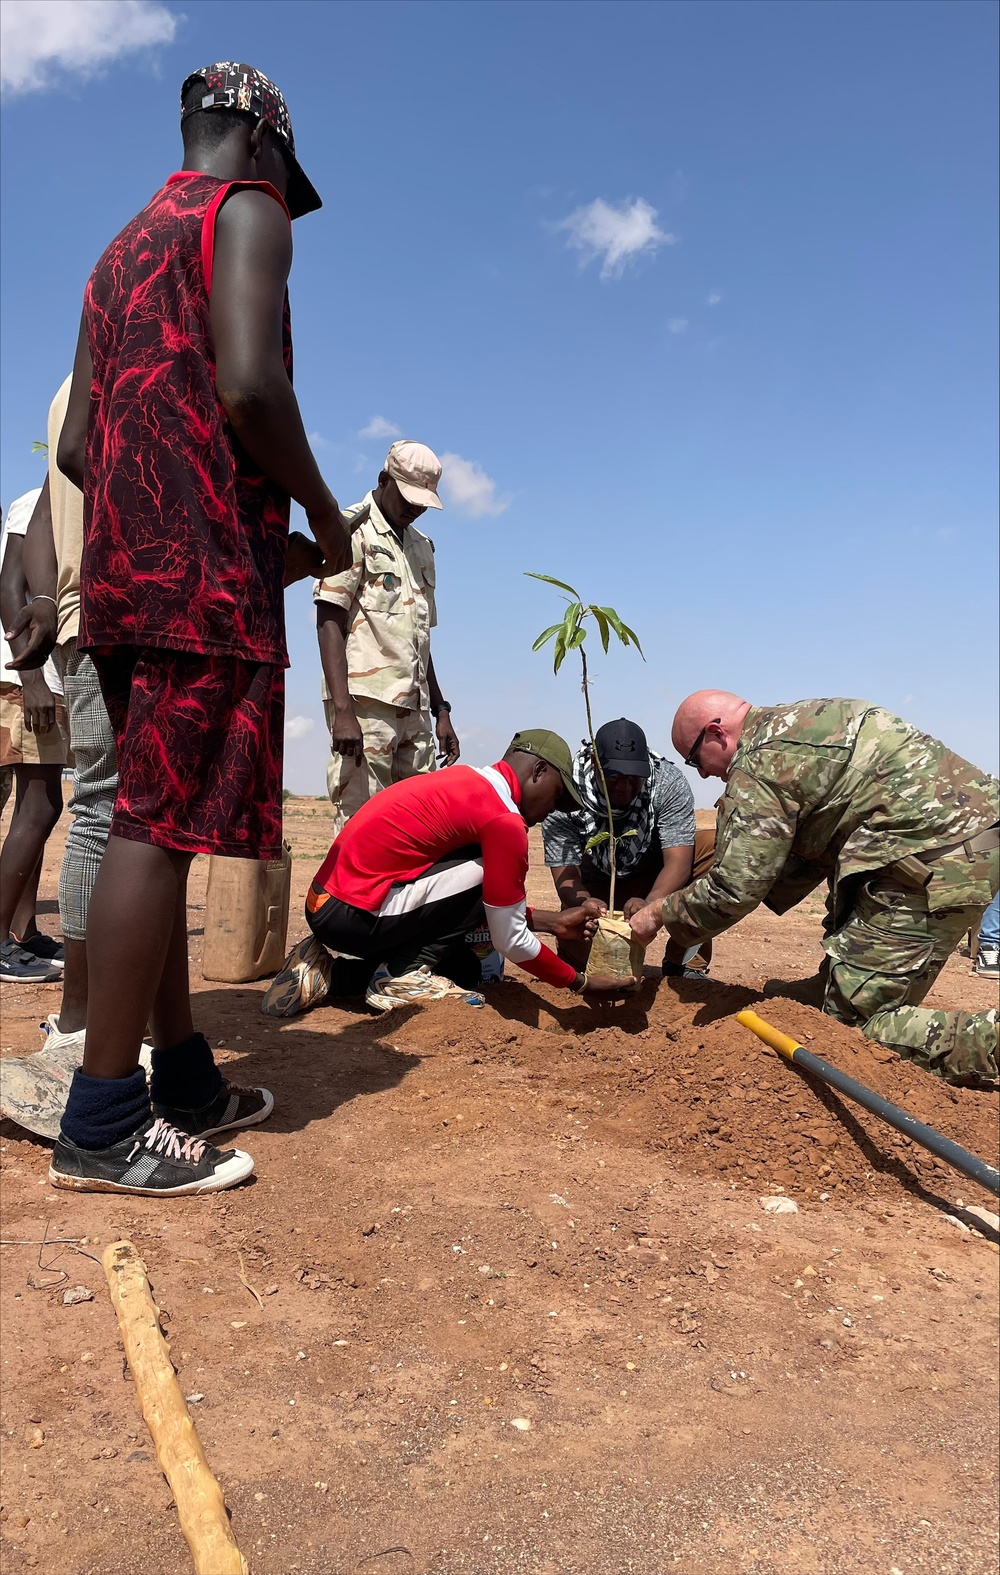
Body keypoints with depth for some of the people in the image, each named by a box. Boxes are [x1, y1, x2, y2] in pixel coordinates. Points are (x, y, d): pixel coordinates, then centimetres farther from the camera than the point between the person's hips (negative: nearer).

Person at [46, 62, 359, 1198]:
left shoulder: (121, 250, 27)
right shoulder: (247, 210, 3)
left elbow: (75, 445, 20)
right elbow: (249, 386, -16)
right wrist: (324, 517, -2)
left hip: (121, 571, 9)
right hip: (209, 571, -9)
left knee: (154, 823, 8)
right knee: (161, 826, -11)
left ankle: (186, 1079, 15)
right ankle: (102, 1124, -8)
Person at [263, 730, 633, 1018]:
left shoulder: (467, 782, 16)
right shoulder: (504, 820, -12)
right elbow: (511, 941, -6)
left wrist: (554, 923, 23)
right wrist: (580, 981, 7)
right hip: (353, 915, -9)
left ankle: (330, 973, 15)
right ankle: (405, 976, -4)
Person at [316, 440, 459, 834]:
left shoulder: (421, 546, 22)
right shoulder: (352, 531, 1)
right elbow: (329, 621, -8)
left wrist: (440, 710, 20)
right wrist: (342, 709, -18)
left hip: (414, 707, 7)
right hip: (365, 702, -7)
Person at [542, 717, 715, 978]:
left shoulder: (668, 783, -24)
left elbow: (678, 861, -31)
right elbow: (565, 875, -26)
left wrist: (650, 904, -52)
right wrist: (584, 903, -51)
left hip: (656, 884, 1)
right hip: (595, 890, -1)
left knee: (712, 847, -26)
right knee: (575, 955, -26)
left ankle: (685, 965, -18)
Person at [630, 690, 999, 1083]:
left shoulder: (759, 764, -11)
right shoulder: (807, 720, 19)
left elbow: (733, 891, -10)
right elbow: (811, 849, 22)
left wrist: (659, 914, 6)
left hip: (934, 859, -10)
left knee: (851, 1020, -5)